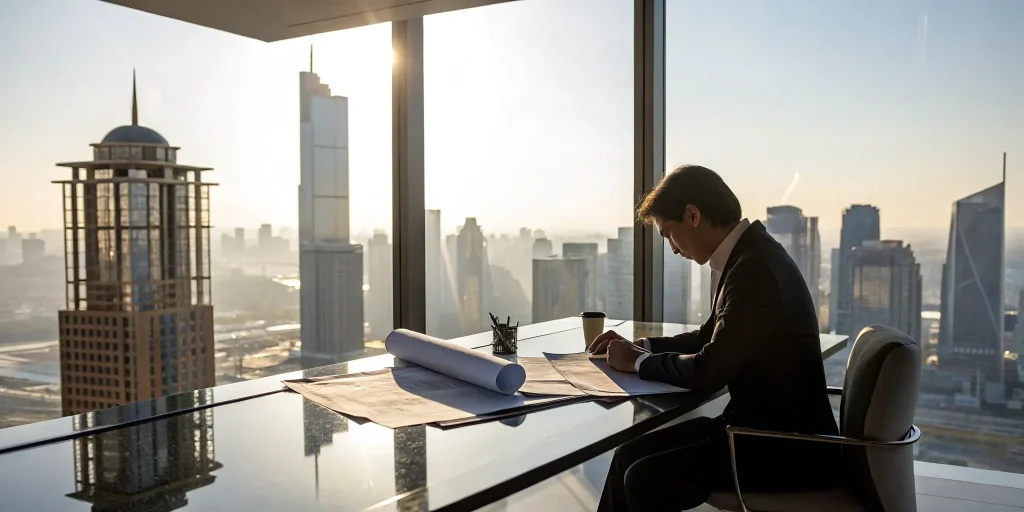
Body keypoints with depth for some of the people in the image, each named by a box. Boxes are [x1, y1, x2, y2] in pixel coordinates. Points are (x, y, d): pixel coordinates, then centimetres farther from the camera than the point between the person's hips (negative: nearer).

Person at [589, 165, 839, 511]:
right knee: (630, 454, 4)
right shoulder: (747, 254, 7)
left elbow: (709, 372, -23)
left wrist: (638, 362, -7)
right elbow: (712, 339, 21)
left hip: (790, 446, -9)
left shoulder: (755, 267, -23)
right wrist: (639, 346, 11)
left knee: (645, 479, -16)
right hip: (762, 425, 9)